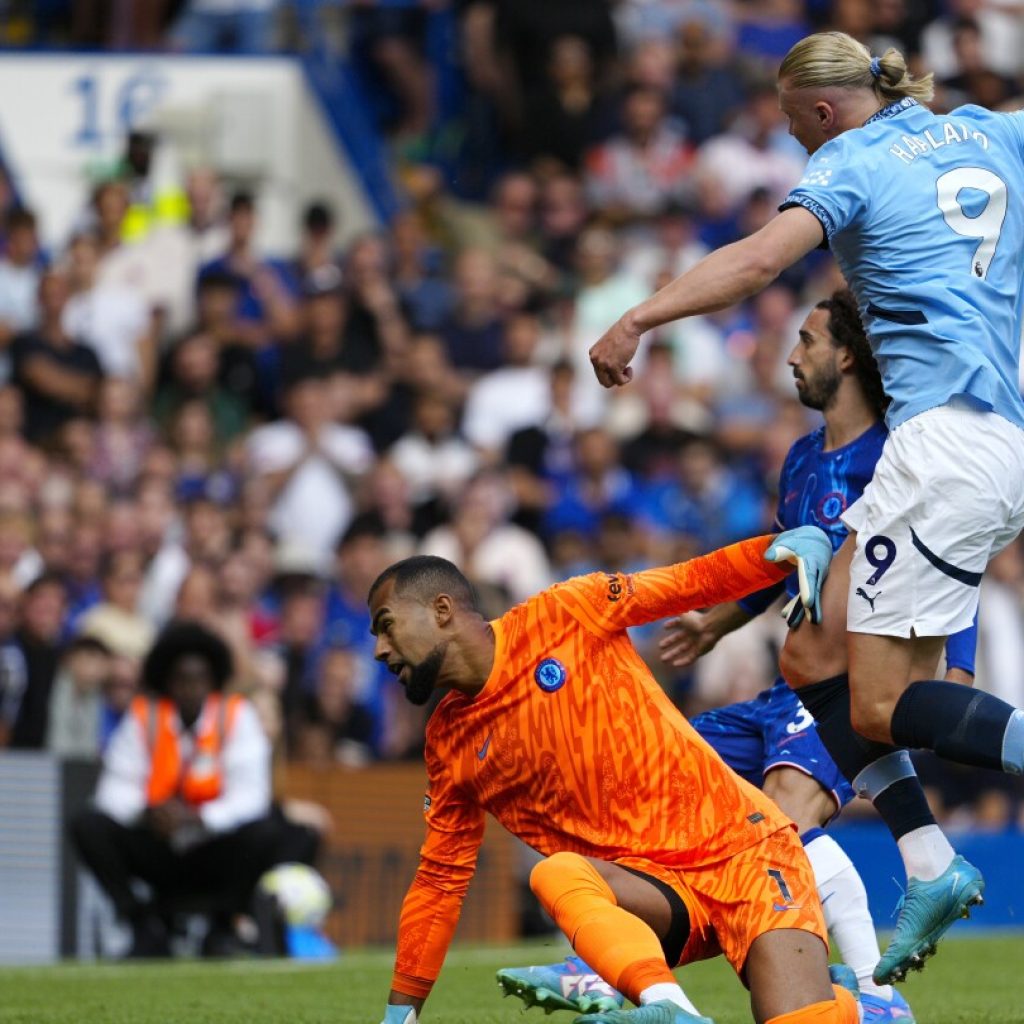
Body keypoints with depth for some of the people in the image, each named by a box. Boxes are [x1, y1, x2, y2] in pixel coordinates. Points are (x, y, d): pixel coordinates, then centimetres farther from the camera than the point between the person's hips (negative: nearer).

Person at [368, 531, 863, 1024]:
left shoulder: (564, 614, -3)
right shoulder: (448, 743, 11)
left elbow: (691, 582, -4)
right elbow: (440, 879, 18)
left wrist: (783, 547, -23)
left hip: (739, 845, -3)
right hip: (649, 880, 3)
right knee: (556, 874, -31)